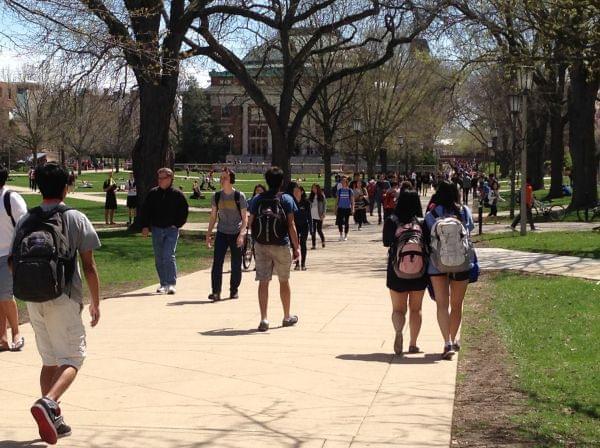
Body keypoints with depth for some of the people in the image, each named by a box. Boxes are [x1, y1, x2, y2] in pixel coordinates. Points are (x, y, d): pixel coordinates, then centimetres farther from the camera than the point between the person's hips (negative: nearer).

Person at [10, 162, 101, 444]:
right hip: (64, 300, -5)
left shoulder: (25, 221, 6)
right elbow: (89, 267, -4)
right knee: (72, 359, 2)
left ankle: (54, 420, 16)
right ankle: (48, 402, -22)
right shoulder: (76, 219, -5)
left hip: (33, 301, 5)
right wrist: (96, 302, 4)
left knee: (50, 360, 16)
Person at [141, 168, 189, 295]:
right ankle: (163, 284, 18)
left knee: (168, 256, -16)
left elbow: (184, 212, 4)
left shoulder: (177, 195, -1)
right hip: (156, 229, 4)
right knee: (159, 259, 8)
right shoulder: (153, 193, 7)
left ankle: (171, 284, -13)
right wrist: (145, 226, 3)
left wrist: (177, 225, -4)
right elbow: (145, 210, 11)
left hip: (171, 230, -4)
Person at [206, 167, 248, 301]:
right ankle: (216, 292, -11)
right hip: (222, 233, 2)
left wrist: (241, 234, -17)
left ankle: (234, 290, 19)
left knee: (236, 265, 5)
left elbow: (245, 218, -6)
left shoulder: (239, 196, -6)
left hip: (236, 234, -2)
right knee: (217, 263, -10)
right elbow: (213, 217, 12)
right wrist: (208, 234, 7)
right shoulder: (217, 196, 4)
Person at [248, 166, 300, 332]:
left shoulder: (257, 199, 1)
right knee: (284, 281, 14)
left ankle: (263, 319, -5)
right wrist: (297, 247, -4)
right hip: (281, 245, -1)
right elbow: (291, 226, -9)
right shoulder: (286, 200, -6)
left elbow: (250, 223, 3)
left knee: (263, 282, 2)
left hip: (261, 245, 1)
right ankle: (287, 317, 27)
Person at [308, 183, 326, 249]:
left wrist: (323, 214, -12)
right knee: (313, 231, 0)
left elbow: (324, 205, -3)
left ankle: (323, 241, 27)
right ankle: (314, 245, 5)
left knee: (319, 230, 1)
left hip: (319, 216, -3)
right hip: (312, 216, 3)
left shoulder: (322, 196, -2)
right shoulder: (311, 196, 8)